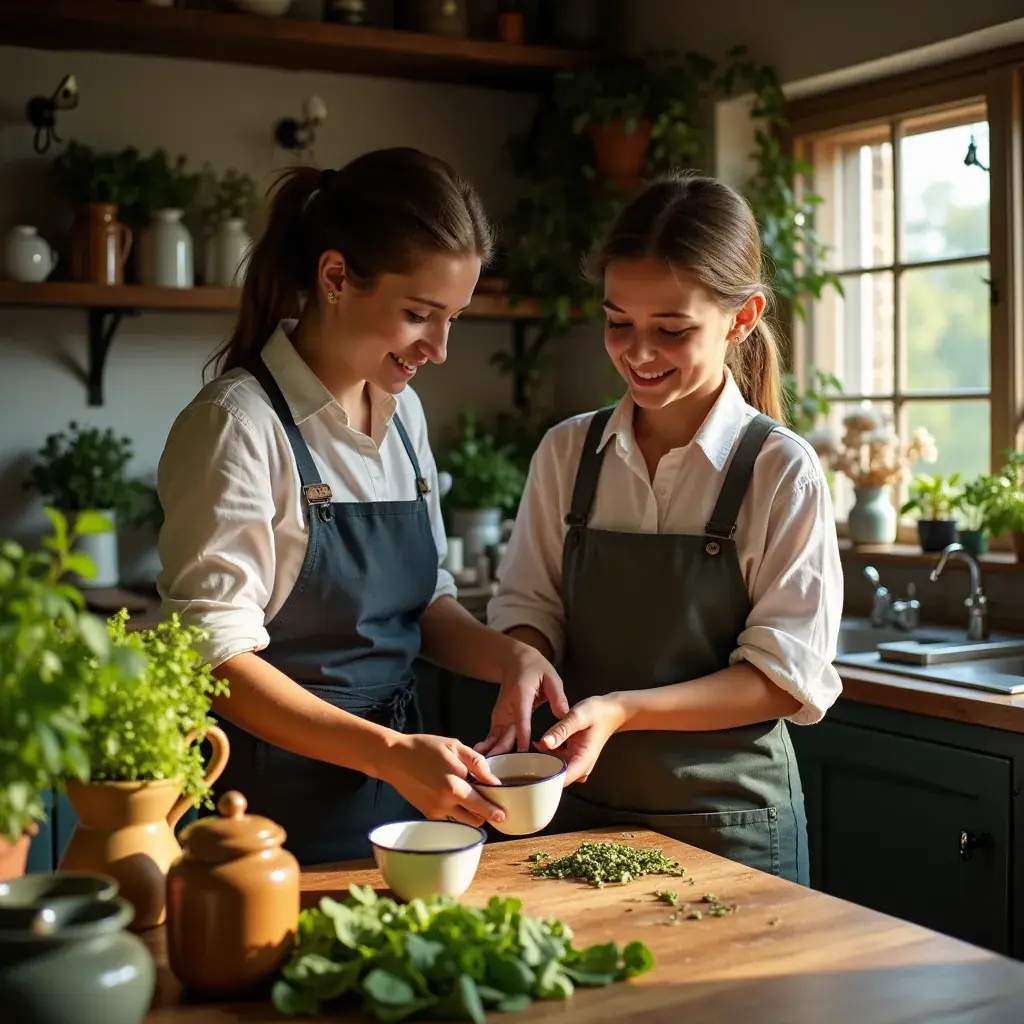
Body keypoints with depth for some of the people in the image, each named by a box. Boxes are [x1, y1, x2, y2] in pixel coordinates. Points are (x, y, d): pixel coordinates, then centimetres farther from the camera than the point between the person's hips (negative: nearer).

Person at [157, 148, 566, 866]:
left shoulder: (403, 412, 7)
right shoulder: (238, 423, -15)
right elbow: (218, 654, -19)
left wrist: (506, 656, -6)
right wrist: (388, 751, -28)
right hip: (280, 801, -7)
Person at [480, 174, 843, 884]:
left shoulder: (783, 472, -11)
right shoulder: (566, 453, 1)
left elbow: (789, 674, -12)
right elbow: (530, 605, 6)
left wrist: (622, 710, -23)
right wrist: (524, 670, -18)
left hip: (728, 824, -3)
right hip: (579, 808, 3)